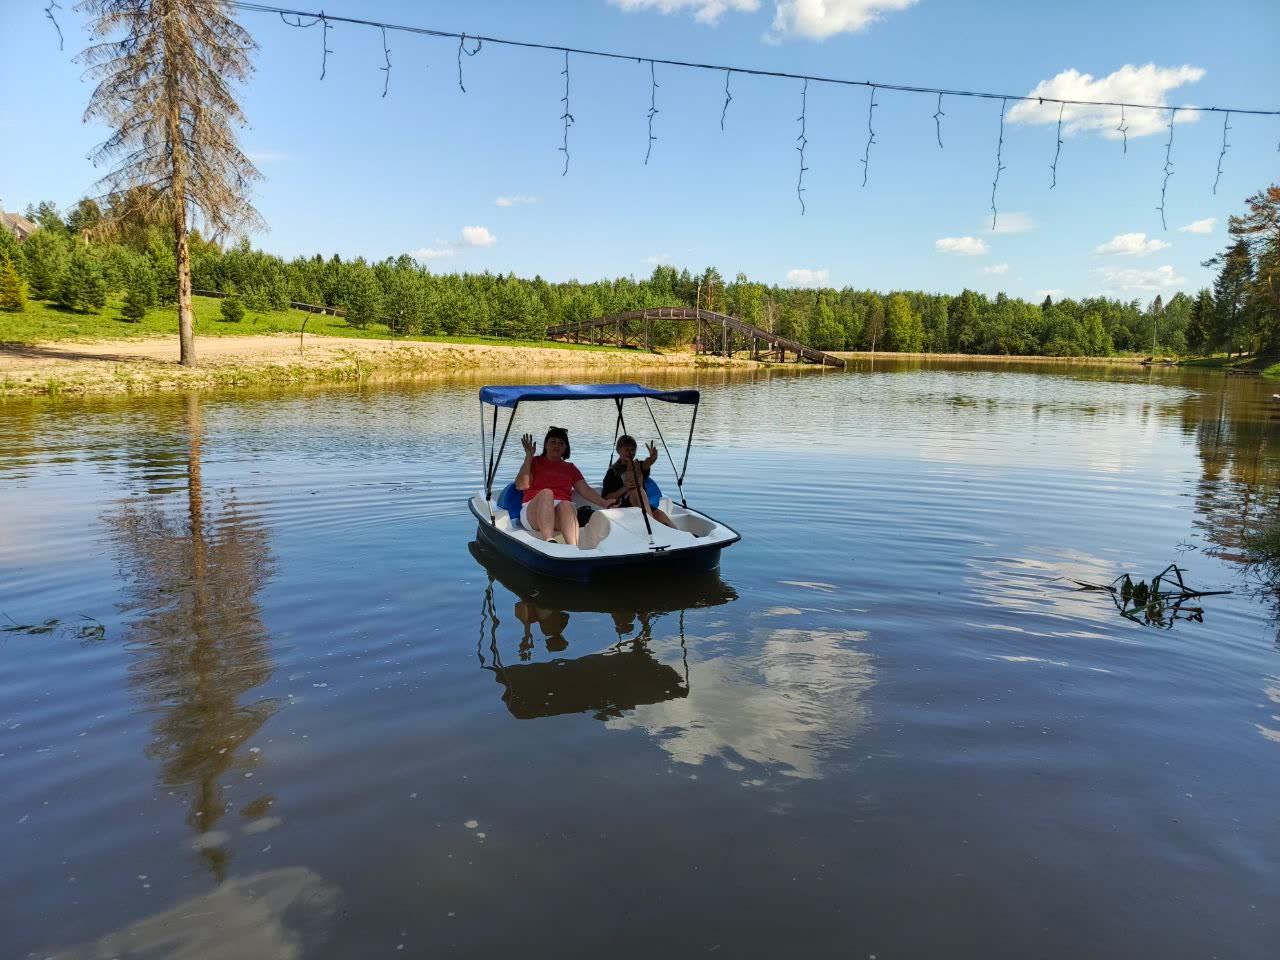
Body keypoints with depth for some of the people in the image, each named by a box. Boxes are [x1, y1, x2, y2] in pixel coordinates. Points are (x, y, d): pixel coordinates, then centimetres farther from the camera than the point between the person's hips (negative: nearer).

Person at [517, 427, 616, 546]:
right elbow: (521, 485, 2)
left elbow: (585, 490, 14)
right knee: (546, 493, -34)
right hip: (534, 512, -2)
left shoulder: (570, 468, 27)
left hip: (562, 513, 2)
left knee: (565, 505, -35)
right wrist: (529, 456, -1)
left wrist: (604, 502, -4)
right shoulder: (534, 462, 19)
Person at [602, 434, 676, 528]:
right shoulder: (613, 472, 12)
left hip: (645, 508, 3)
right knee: (639, 491, -31)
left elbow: (649, 462, -6)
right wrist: (624, 489, -11)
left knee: (660, 514, -28)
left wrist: (653, 457, -31)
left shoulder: (639, 466, 21)